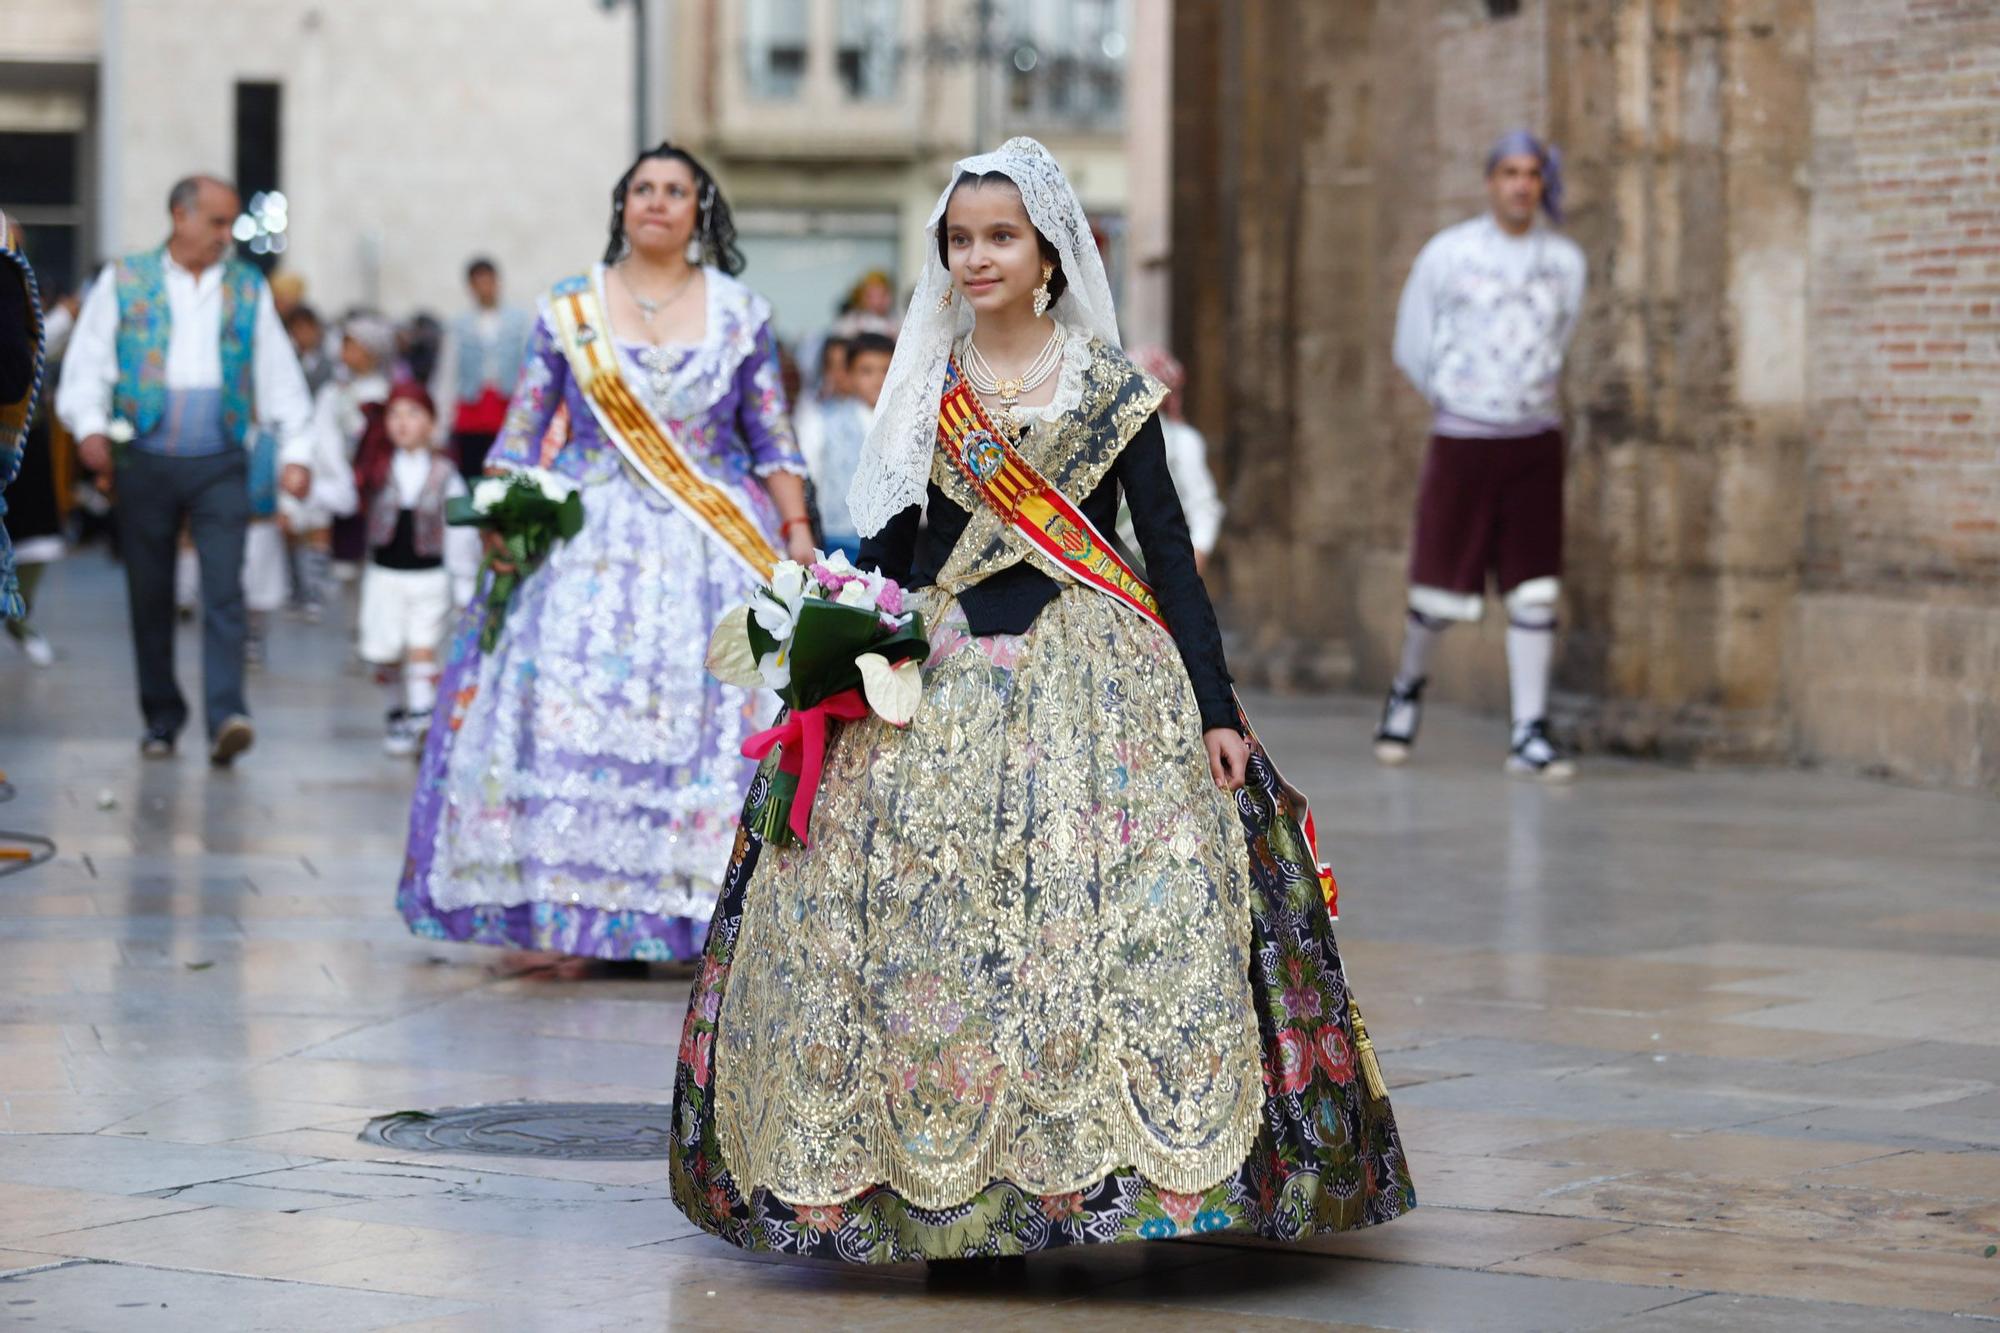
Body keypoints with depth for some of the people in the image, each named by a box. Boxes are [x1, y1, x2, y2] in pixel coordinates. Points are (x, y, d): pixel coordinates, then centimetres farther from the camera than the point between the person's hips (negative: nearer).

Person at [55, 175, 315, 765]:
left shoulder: (248, 288, 11)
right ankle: (161, 716, 17)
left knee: (224, 592, -12)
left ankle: (226, 716, -19)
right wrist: (90, 424, -14)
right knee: (150, 597, 5)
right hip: (146, 461, 0)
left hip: (220, 465, 0)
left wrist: (296, 450, 3)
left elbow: (280, 375, 11)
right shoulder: (124, 281, 6)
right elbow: (89, 359, 2)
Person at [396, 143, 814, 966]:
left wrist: (797, 531, 1)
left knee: (715, 705, -10)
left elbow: (772, 438, 10)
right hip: (592, 543, 0)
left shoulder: (741, 314, 9)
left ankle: (710, 912, -3)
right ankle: (600, 914, -8)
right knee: (579, 705, -12)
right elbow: (523, 432, 7)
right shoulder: (569, 312, 8)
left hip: (715, 545, 0)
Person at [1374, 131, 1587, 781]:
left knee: (1535, 591, -3)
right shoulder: (1447, 253, -2)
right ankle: (1408, 687, 29)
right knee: (1439, 589, 1)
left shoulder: (1564, 260, 5)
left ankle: (1530, 733, 1)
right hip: (1460, 440, -2)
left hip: (1535, 440, 2)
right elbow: (1413, 345, 8)